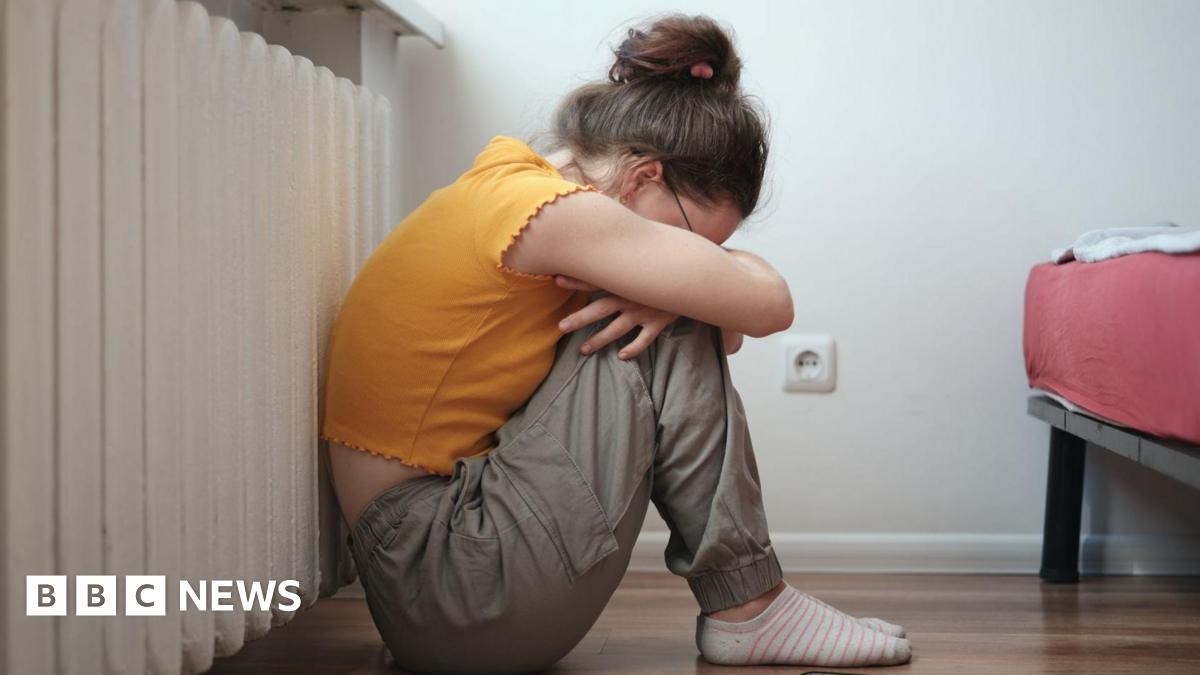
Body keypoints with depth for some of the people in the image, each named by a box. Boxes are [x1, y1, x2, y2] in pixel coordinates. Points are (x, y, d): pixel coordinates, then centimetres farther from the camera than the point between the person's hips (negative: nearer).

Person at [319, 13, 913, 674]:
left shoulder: (508, 184, 13)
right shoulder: (547, 210, -17)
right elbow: (768, 302, -14)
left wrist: (661, 293, -7)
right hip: (444, 593, -10)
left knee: (672, 321, 9)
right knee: (668, 343, -12)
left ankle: (743, 605, 7)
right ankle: (747, 609, -2)